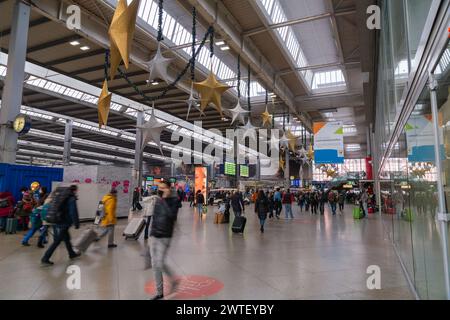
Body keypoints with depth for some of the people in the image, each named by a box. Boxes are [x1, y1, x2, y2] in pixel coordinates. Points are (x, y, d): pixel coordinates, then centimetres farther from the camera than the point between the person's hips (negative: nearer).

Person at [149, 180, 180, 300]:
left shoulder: (174, 200, -10)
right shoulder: (158, 201, 9)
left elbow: (172, 215, -26)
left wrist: (165, 199, -23)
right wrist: (152, 232, 15)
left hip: (164, 237, -7)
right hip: (154, 236, 7)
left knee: (160, 263, -8)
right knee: (155, 265, 9)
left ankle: (174, 280, 21)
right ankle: (159, 292, 23)